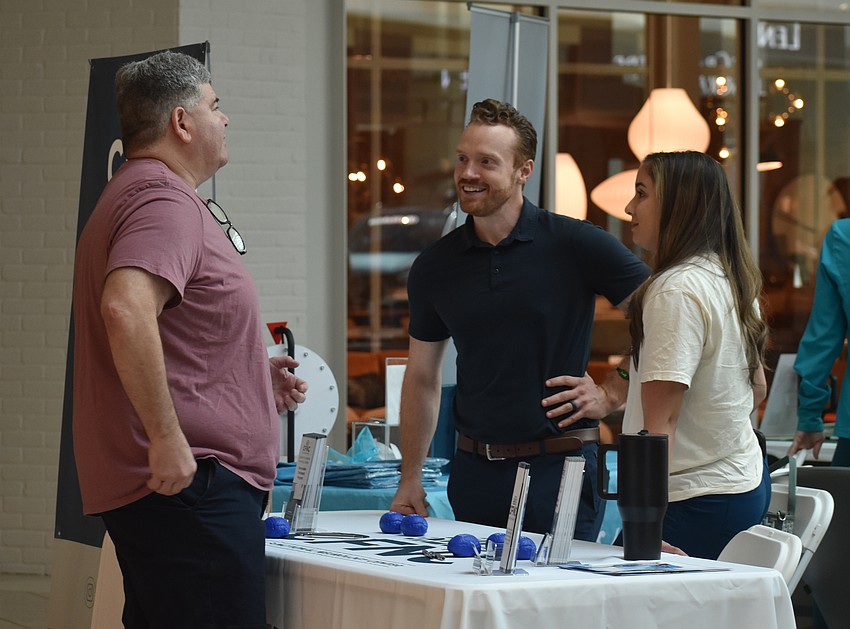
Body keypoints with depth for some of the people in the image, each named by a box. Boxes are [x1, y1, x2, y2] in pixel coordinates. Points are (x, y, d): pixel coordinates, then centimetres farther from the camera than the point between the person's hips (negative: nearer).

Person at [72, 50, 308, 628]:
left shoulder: (134, 194, 23)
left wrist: (253, 372, 23)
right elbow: (126, 309, -30)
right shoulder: (166, 201, -12)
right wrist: (166, 436, -27)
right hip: (189, 483, -11)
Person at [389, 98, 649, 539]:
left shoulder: (576, 245, -5)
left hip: (559, 468, -4)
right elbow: (421, 378, 15)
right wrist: (409, 480, 11)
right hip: (474, 470, 4)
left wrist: (612, 395, -6)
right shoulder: (435, 267, 7)